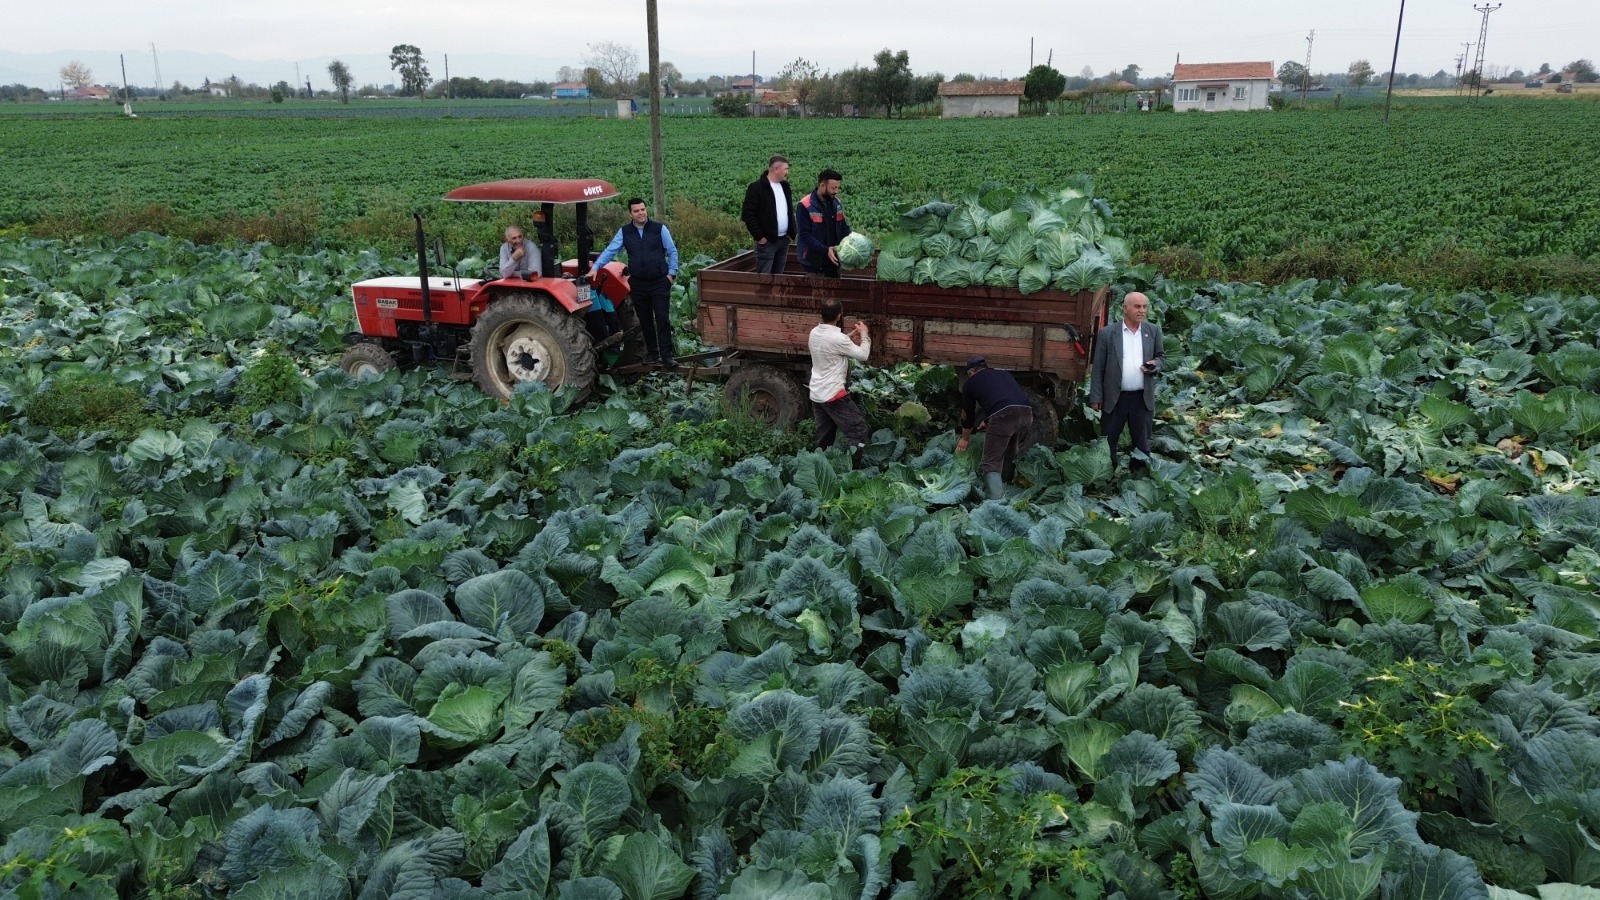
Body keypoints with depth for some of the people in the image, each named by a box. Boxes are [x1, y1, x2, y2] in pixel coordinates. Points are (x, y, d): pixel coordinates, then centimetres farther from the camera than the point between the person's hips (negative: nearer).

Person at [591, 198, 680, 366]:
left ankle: (666, 355, -3)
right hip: (638, 284, 3)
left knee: (663, 319, -5)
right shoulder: (624, 232, 3)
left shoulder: (659, 228, -3)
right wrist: (595, 267, -14)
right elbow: (610, 251, -2)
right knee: (645, 321, 10)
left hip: (660, 282, -3)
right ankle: (652, 353, 21)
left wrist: (671, 273, -4)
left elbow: (672, 252, 2)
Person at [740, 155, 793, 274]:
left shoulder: (785, 186, 13)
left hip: (784, 240, 7)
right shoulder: (757, 187, -10)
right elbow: (747, 214, -13)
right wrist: (759, 237, -15)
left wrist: (792, 232, 10)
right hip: (767, 241, -7)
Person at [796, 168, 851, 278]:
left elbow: (844, 227, 13)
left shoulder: (837, 203, 5)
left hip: (833, 259, 6)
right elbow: (805, 234, -19)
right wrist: (825, 250, -28)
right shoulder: (805, 206, -15)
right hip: (814, 261, -6)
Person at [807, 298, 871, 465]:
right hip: (833, 394, -8)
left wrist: (850, 336, 17)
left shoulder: (815, 333, 3)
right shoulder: (838, 338, -21)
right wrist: (864, 334, 4)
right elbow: (863, 355, -10)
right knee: (858, 429, 0)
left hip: (816, 394, 8)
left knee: (824, 436, 16)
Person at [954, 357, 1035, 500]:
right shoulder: (1005, 373, 35)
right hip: (1026, 411, 5)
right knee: (1010, 456, 27)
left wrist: (964, 438, 50)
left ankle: (996, 501, -17)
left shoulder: (970, 383, 24)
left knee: (992, 463, 0)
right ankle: (1003, 484, 40)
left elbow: (967, 415, 34)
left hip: (1003, 414, -5)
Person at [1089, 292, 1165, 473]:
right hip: (1114, 398, -2)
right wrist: (1096, 397, -6)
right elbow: (1097, 368, -4)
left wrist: (1155, 365, -10)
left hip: (1143, 398, 2)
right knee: (1108, 441, 7)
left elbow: (1162, 357, 14)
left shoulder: (1153, 332, 4)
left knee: (1142, 443, 10)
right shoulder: (1107, 333, -5)